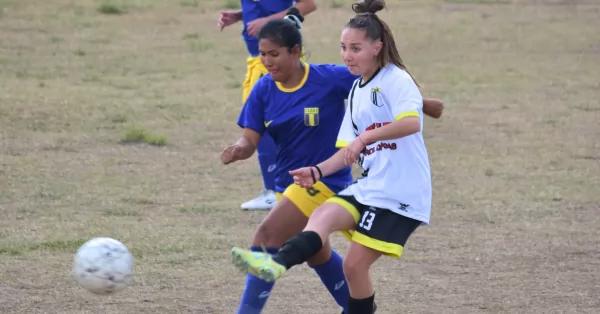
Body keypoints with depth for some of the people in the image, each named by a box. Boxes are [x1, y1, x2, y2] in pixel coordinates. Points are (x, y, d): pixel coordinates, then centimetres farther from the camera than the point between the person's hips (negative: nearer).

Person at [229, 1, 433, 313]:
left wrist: (365, 138, -34)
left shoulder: (396, 80, -9)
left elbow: (412, 122, -28)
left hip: (399, 194, -7)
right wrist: (318, 171, 1)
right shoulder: (356, 91, 17)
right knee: (323, 215, -21)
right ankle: (277, 264, -44)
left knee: (355, 265, -9)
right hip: (368, 187, 7)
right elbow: (349, 152, 17)